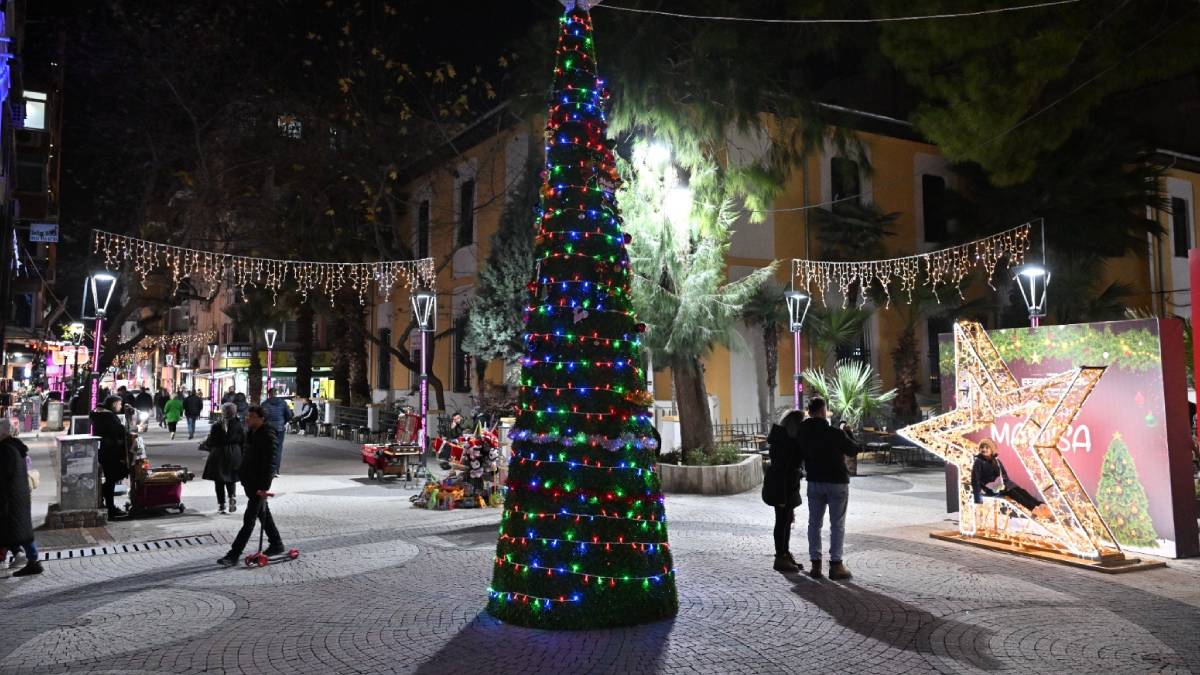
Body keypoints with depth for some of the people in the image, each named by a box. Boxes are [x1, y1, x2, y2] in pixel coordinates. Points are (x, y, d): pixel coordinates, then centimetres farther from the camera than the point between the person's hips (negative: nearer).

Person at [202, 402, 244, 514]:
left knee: (219, 482, 9)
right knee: (231, 481, 17)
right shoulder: (238, 425, -5)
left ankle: (221, 505, 8)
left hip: (219, 456, -2)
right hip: (234, 456, 2)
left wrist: (203, 445, 18)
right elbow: (243, 441, -1)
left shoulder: (216, 426, -11)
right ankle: (232, 496, -9)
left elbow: (211, 442, -5)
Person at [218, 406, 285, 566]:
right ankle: (276, 544, 31)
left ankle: (234, 555, -3)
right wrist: (242, 475, 19)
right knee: (263, 514, 18)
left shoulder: (268, 436, -18)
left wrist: (264, 487, -24)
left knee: (249, 520, -5)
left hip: (259, 483, -9)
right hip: (249, 480, 10)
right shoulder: (250, 432, 9)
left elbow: (269, 462, -22)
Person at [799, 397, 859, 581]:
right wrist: (848, 435, 13)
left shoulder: (803, 433, -4)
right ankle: (836, 565, 4)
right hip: (837, 482, -4)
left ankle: (816, 565, 10)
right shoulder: (835, 433, -16)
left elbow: (802, 454, 4)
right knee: (837, 524, 4)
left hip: (814, 482, 4)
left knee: (814, 523, 10)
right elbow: (854, 451, -3)